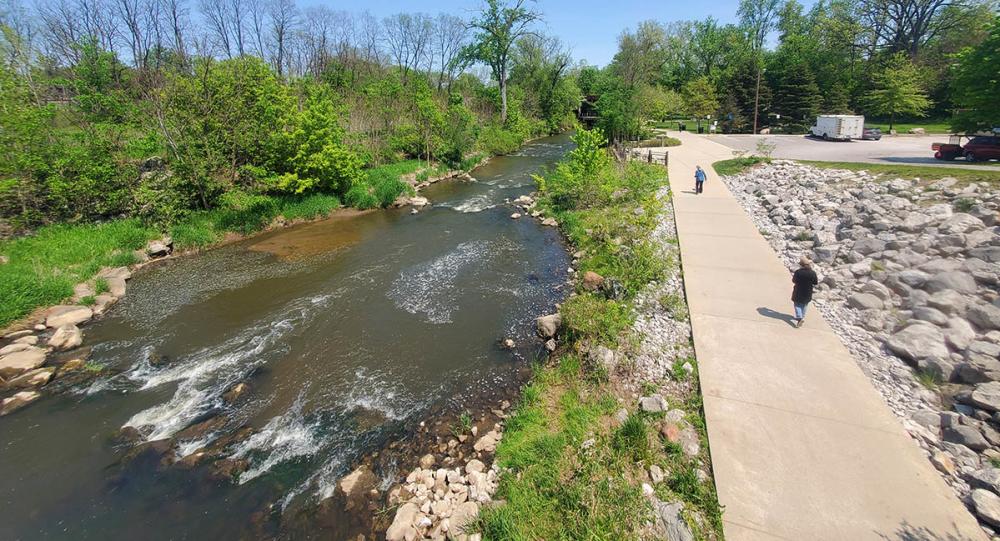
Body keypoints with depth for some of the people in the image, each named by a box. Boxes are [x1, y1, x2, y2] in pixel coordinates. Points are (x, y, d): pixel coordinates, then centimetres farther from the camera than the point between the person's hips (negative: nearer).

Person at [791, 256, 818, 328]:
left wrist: (793, 276, 13)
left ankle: (799, 318, -11)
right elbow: (815, 283, -4)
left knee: (798, 305, 7)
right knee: (804, 305, 22)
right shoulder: (812, 273, -14)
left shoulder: (798, 272, -20)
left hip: (798, 293, -3)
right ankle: (802, 317, 34)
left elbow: (794, 281, -7)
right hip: (808, 293, 3)